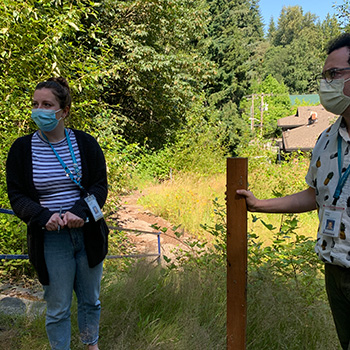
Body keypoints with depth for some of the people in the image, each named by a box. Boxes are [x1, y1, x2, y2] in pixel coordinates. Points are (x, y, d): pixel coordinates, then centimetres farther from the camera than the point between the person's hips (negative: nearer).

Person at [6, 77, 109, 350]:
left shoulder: (86, 143, -3)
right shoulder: (22, 148, -4)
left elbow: (100, 185, -2)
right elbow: (17, 195, -2)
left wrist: (80, 211, -21)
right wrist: (43, 217, -20)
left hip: (88, 233, 2)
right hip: (50, 239, -1)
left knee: (90, 300, 19)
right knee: (58, 308, 10)